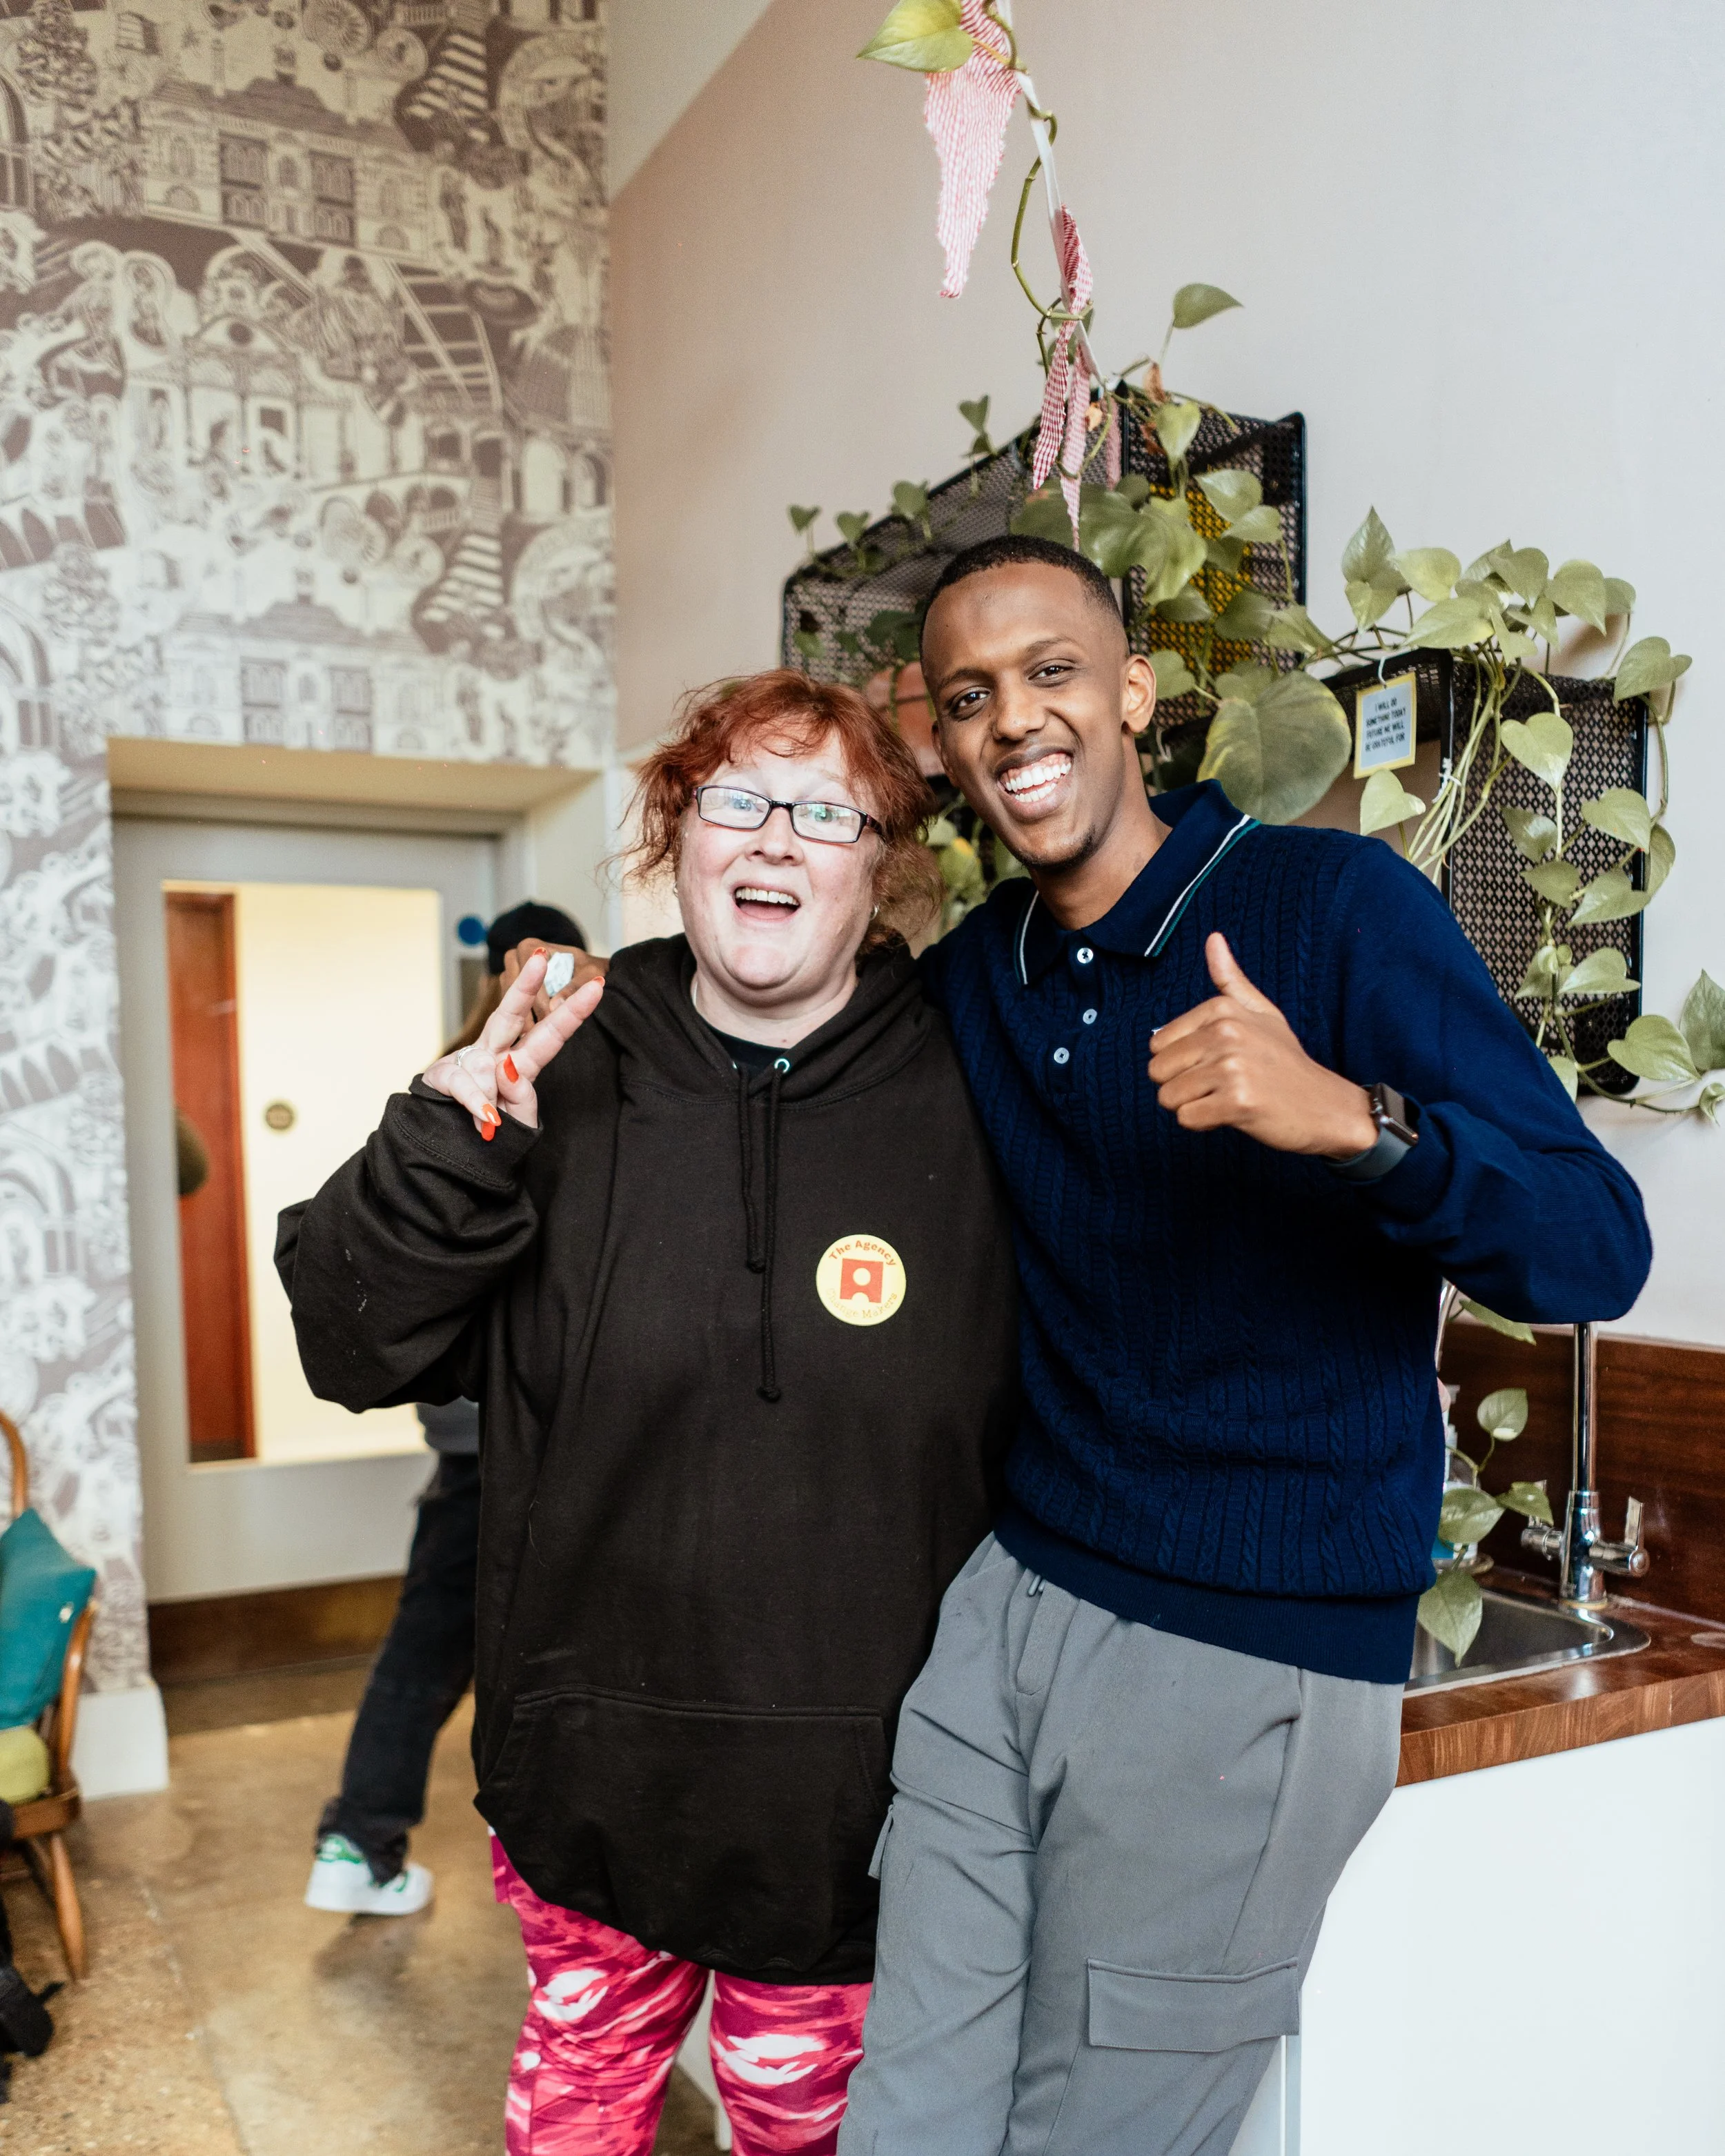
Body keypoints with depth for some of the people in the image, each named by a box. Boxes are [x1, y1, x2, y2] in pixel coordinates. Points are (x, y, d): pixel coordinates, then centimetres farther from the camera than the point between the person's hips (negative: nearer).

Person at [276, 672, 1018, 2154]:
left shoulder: (967, 1103, -8)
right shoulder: (566, 1084, -5)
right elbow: (356, 1351, -5)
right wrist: (444, 1149, -21)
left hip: (854, 1786, -1)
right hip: (594, 1753, 2)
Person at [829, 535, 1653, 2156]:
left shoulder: (1336, 902, -11)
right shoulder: (961, 982, 6)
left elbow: (1597, 1252, -16)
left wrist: (1351, 1118, -34)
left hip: (1256, 1658, -4)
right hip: (1006, 1606, 5)